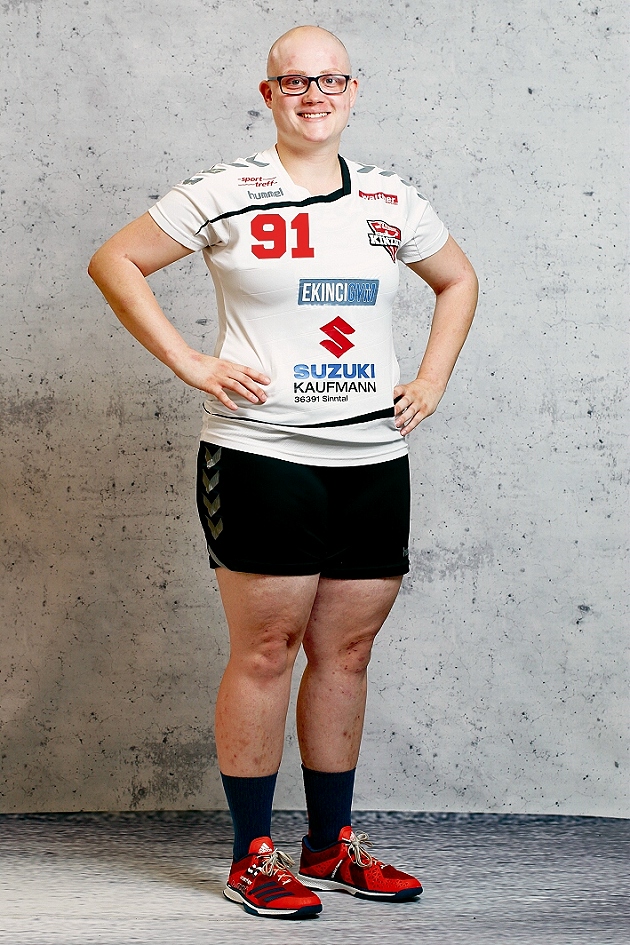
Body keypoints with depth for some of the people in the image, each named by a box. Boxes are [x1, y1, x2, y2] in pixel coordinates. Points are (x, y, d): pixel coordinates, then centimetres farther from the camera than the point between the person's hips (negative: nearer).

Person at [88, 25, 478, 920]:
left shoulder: (393, 201, 11)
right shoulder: (227, 193, -2)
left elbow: (458, 279, 26)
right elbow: (115, 261, 1)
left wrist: (432, 379, 13)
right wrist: (190, 363, -6)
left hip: (376, 459, 5)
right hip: (262, 455, -4)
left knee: (346, 651, 10)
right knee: (266, 650, -1)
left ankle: (332, 846, 22)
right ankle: (254, 856, 10)